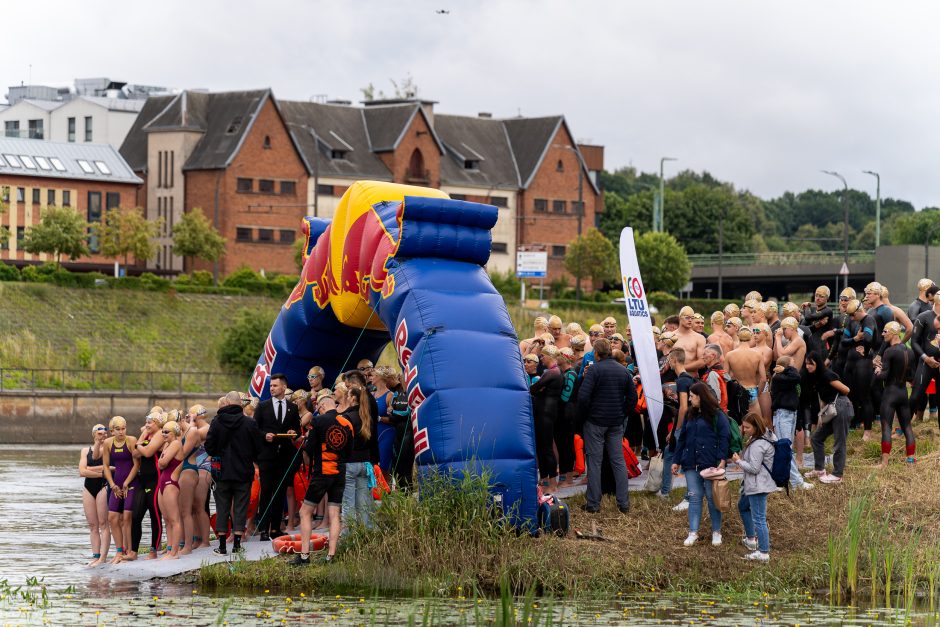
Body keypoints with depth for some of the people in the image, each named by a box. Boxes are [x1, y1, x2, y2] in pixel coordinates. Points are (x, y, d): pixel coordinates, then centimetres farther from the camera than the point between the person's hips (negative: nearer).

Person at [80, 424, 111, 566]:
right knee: (92, 525, 4)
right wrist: (101, 472, -7)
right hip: (89, 488, 5)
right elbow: (82, 472, -1)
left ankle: (103, 557, -10)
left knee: (103, 524, -8)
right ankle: (95, 555, 5)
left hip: (103, 487, -5)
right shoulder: (85, 450, 13)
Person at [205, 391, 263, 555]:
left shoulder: (216, 422, -7)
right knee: (240, 507, 6)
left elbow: (209, 447, -5)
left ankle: (222, 545, 8)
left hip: (222, 472, 1)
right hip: (244, 473, -1)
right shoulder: (250, 423, -8)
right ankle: (237, 544, 4)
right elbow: (258, 449, -2)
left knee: (222, 508, 8)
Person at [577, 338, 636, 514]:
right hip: (616, 423, 5)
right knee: (618, 461, 9)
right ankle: (624, 503, 8)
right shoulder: (623, 370, 6)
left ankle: (593, 504, 3)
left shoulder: (594, 369, -12)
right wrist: (622, 413, 15)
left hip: (595, 421, -5)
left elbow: (583, 396, -18)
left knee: (594, 461, 1)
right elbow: (632, 397, 9)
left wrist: (583, 416, -4)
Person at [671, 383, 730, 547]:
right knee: (694, 497, 4)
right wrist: (677, 461, 17)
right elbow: (682, 439, 20)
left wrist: (722, 460, -20)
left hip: (710, 464, -6)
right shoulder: (691, 416, 15)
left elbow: (724, 438, -10)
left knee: (712, 497, 1)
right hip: (691, 464, 6)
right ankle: (693, 532, 5)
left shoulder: (717, 415, -5)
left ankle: (716, 532, 11)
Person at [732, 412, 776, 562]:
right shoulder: (766, 437, 8)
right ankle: (751, 538, 42)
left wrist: (738, 461, -11)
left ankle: (764, 553, -4)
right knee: (742, 506, 31)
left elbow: (754, 468, -24)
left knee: (758, 519, -7)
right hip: (752, 485, 12)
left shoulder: (757, 445, -24)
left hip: (758, 486, -12)